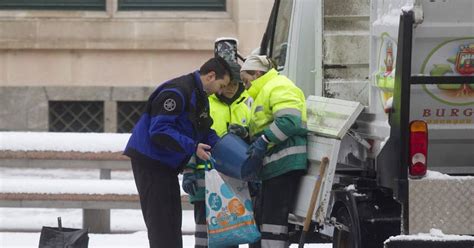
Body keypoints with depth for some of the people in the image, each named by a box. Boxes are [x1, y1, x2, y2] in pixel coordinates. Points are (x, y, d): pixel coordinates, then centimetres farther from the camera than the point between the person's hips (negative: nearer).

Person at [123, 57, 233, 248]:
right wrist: (192, 147, -28)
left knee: (172, 220, 13)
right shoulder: (177, 91, -21)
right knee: (160, 223, -9)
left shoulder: (200, 98, 13)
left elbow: (205, 131, 18)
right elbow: (159, 130, -27)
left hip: (167, 164, 10)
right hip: (150, 161, -10)